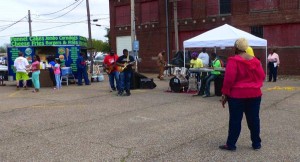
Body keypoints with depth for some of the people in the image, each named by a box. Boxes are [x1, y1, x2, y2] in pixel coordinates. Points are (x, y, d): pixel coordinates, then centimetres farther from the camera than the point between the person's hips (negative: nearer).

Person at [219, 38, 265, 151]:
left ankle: (231, 144, 10)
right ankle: (256, 143, 20)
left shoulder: (233, 61, -12)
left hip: (237, 94, -4)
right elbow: (262, 76, 7)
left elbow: (229, 78, -16)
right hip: (254, 94, 5)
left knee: (235, 120, 2)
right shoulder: (255, 60, 5)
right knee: (254, 119, 12)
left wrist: (225, 93, -9)